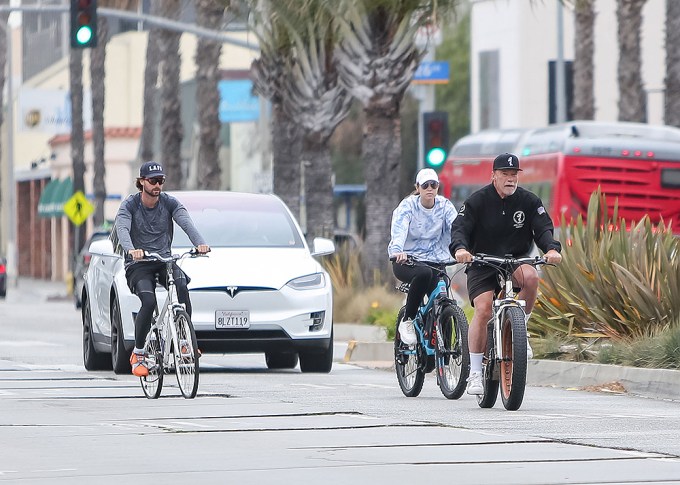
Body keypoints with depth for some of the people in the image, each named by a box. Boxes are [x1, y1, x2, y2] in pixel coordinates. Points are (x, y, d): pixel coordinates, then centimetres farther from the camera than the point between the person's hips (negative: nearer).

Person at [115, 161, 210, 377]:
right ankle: (138, 354, -10)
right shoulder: (129, 205, -5)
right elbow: (122, 229, -24)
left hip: (164, 260, 2)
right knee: (149, 301, -28)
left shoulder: (170, 203, 2)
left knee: (182, 285, -31)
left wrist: (200, 243, -37)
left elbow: (186, 223, -16)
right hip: (139, 264, -2)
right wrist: (131, 250, -47)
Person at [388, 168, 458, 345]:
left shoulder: (445, 206, 1)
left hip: (435, 261, 3)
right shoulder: (408, 206, -7)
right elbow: (399, 230, -24)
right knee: (424, 273, -37)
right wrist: (397, 251, -46)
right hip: (407, 261, -3)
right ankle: (407, 321, -22)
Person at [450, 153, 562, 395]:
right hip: (482, 264, -1)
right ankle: (475, 372, -11)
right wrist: (460, 248, -37)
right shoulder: (478, 201, -6)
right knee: (483, 311, -20)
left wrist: (552, 249, -30)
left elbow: (543, 228, -8)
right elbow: (460, 227, -15)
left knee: (530, 277, -34)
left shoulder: (529, 201, -1)